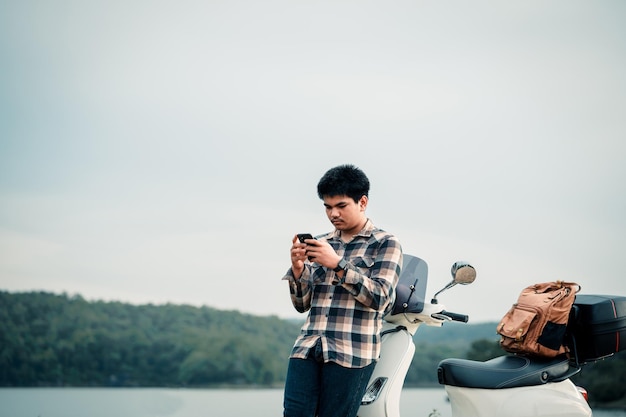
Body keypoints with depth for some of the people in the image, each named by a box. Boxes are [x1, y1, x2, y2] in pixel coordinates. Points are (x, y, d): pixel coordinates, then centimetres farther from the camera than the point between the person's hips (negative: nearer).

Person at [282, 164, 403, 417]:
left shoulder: (386, 244, 5)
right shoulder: (321, 244, 18)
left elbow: (379, 297, -8)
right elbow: (302, 304, 17)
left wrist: (337, 264, -15)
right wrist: (298, 268, -2)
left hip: (352, 351, -4)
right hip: (307, 346, 4)